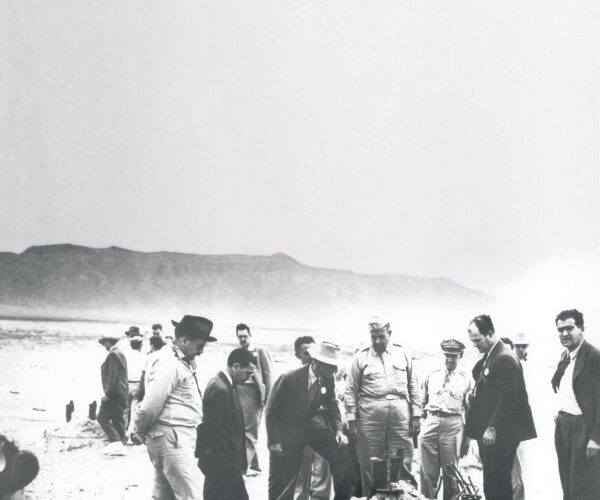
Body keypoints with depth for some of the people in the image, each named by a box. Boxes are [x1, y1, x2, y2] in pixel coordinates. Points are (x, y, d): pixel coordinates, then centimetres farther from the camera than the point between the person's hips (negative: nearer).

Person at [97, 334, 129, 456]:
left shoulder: (113, 354, -12)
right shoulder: (121, 354, 19)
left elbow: (112, 375, -19)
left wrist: (108, 392, -18)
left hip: (114, 393, -10)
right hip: (122, 393, 10)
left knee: (102, 417, -8)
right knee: (118, 419, 11)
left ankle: (116, 442, -18)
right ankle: (119, 445, 11)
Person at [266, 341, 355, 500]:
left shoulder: (327, 379, -11)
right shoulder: (289, 378, -24)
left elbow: (332, 406, 3)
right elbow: (272, 411, -15)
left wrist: (338, 430, -13)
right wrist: (274, 441, -14)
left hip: (311, 424, 4)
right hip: (288, 429, -4)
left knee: (340, 450, -11)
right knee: (282, 479, 1)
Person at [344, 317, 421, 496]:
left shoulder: (402, 354, 12)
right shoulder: (361, 357, 6)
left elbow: (413, 386, 14)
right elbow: (350, 390, 5)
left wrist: (416, 415, 7)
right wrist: (351, 420, -1)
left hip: (400, 414, 1)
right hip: (370, 414, -1)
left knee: (403, 462, 2)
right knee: (370, 466, 3)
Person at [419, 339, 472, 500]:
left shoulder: (466, 380, 7)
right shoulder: (431, 377, 12)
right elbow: (422, 404, 18)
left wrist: (467, 439, 5)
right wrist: (417, 426, 12)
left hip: (453, 425, -1)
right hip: (430, 423, 1)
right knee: (428, 471, 1)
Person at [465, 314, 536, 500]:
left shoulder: (505, 359, -16)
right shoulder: (488, 356, 14)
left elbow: (507, 399, -20)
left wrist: (493, 428, -20)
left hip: (499, 436, -9)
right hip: (488, 431, 9)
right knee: (492, 482, 13)